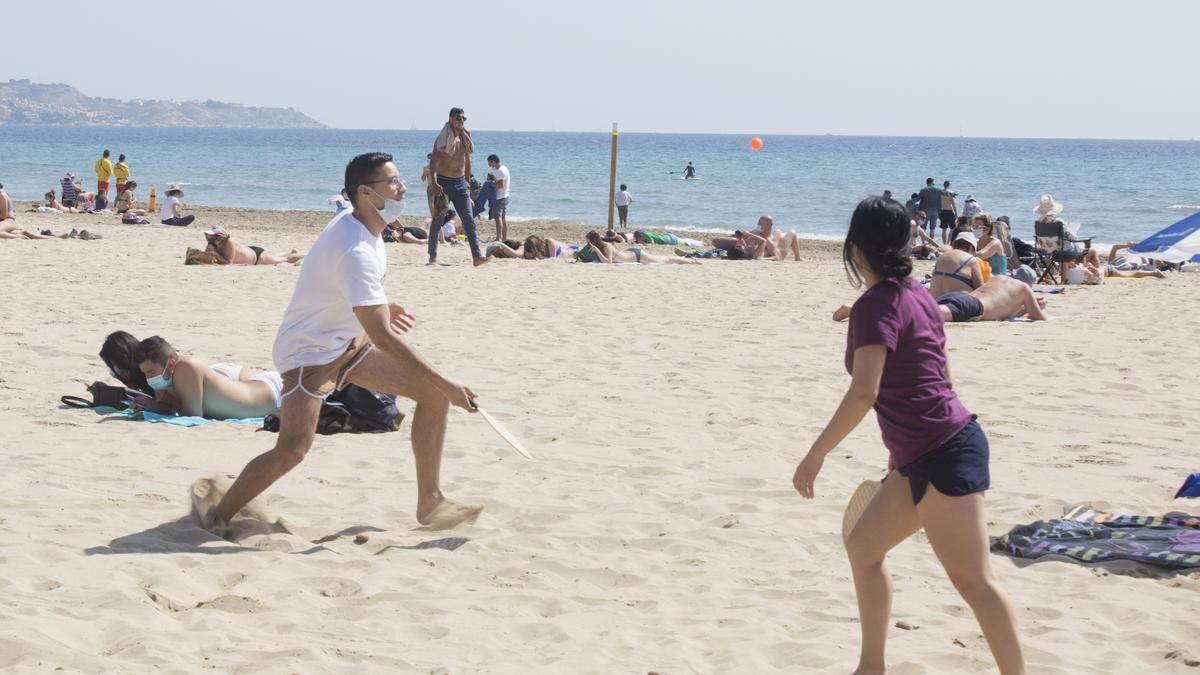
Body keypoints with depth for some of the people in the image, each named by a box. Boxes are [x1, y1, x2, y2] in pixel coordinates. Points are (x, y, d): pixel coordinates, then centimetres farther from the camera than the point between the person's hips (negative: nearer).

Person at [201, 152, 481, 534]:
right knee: (293, 449, -24)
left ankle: (430, 503, 6)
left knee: (433, 394, -1)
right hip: (310, 351, -10)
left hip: (350, 341, 10)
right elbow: (383, 338, -33)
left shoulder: (356, 224, -1)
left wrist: (376, 307, 15)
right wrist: (447, 385, -30)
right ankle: (218, 517, -4)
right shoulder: (356, 252, -31)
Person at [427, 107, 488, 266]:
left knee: (469, 220, -3)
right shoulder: (443, 139, -10)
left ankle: (477, 256, -8)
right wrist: (434, 183, -30)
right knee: (438, 220, 2)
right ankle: (433, 256, 11)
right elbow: (433, 162, -19)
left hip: (460, 183, 5)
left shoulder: (465, 138, 9)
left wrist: (467, 181, 18)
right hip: (443, 182, -5)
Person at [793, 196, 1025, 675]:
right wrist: (903, 446, 29)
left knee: (972, 580, -10)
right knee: (863, 547, 18)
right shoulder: (916, 294, 12)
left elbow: (864, 392, -24)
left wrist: (816, 454, -18)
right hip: (926, 455, 10)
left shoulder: (875, 304, -14)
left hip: (945, 455, -10)